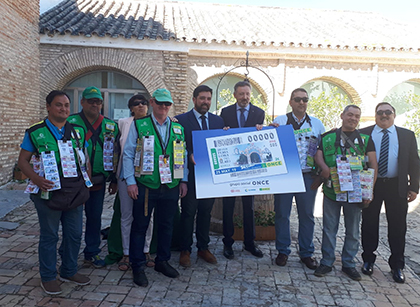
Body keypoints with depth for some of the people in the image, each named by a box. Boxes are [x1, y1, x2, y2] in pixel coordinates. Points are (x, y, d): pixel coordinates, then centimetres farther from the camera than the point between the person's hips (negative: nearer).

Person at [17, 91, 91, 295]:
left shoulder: (78, 131, 8)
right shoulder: (35, 132, -3)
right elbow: (23, 160, -3)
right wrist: (36, 178, -20)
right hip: (48, 192, -4)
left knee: (74, 233, 13)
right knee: (49, 235, 8)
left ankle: (69, 271, 33)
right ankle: (48, 277, 26)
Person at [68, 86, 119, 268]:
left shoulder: (110, 126, 6)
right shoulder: (70, 122, -4)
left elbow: (115, 155, 10)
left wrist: (114, 180, 9)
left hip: (98, 181, 3)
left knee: (95, 217, 12)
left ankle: (92, 253, 28)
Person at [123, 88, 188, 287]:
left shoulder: (178, 128, 11)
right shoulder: (139, 125, 1)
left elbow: (183, 156, 14)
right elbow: (128, 154, -1)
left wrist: (184, 180, 9)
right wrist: (130, 181, -8)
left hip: (171, 187, 4)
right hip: (145, 186, -3)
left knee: (166, 225, 13)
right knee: (140, 226, 5)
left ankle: (162, 261, 31)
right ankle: (138, 267, 20)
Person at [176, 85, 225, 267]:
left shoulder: (218, 121, 11)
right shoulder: (181, 120, -1)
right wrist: (189, 156, -21)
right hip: (190, 173, -3)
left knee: (206, 211, 13)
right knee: (188, 212, 5)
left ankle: (203, 248, 28)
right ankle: (185, 250, 19)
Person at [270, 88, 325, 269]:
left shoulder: (316, 124, 10)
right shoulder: (280, 121, 4)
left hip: (308, 176, 2)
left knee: (307, 215, 9)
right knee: (282, 214, 5)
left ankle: (306, 253, 23)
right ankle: (283, 251, 20)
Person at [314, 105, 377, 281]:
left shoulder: (366, 139, 7)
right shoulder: (328, 137, 8)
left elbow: (373, 165, 3)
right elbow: (318, 154, 4)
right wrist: (324, 166, -19)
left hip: (355, 192, 1)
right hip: (331, 191, 0)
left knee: (353, 230, 10)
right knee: (329, 228, 6)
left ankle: (348, 263, 26)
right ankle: (327, 262, 20)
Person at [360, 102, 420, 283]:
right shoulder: (364, 134, 3)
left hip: (397, 186, 1)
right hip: (370, 185, -1)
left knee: (398, 227, 7)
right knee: (369, 224, 9)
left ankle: (397, 265, 22)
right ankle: (368, 260, 25)